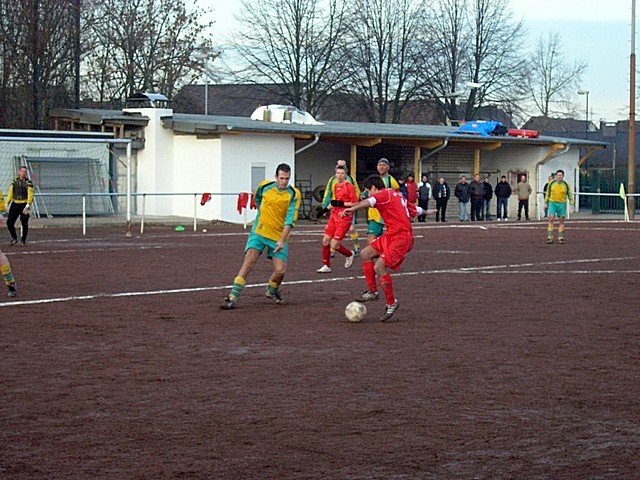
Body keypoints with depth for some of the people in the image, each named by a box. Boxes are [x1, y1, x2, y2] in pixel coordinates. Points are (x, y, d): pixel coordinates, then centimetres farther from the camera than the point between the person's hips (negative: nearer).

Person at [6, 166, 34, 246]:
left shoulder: (28, 182, -4)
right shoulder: (14, 181, 10)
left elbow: (30, 195, -11)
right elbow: (10, 192, 15)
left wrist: (27, 206, -22)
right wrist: (7, 203, 7)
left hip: (24, 205, -4)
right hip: (15, 204, 4)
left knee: (24, 223, 0)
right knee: (9, 222, -4)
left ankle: (23, 240, 13)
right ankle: (14, 238, 12)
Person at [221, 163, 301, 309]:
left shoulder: (294, 194, -11)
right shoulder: (264, 186, -5)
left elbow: (290, 219, -17)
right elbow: (257, 198, 20)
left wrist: (282, 240, -25)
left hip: (279, 237, 0)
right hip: (259, 231, 0)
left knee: (280, 271, -6)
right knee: (249, 260, -18)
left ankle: (271, 291, 29)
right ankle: (233, 298, -21)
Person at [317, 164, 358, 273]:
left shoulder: (349, 187, -12)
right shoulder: (334, 185, 11)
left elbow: (355, 204, -17)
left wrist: (341, 204, -23)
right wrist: (328, 207, 14)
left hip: (344, 218, -7)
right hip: (334, 216, 7)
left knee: (334, 245, -9)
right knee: (325, 240, 2)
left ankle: (350, 254, 20)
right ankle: (326, 266, 13)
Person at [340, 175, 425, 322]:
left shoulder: (384, 194, -7)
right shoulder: (397, 195, 20)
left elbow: (369, 201, -30)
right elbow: (416, 210, 30)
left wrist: (352, 209, -48)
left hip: (401, 237, -10)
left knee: (379, 267, -17)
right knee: (365, 254, 6)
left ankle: (392, 303, -4)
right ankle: (372, 291, 10)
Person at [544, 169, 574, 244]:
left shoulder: (566, 184, -3)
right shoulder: (551, 183, -1)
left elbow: (570, 195, 4)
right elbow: (547, 193, 9)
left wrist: (571, 204, -2)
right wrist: (546, 203, 8)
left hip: (562, 204, 0)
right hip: (552, 203, 0)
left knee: (561, 221, 3)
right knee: (551, 219, -10)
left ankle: (561, 238, 10)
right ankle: (550, 238, -10)